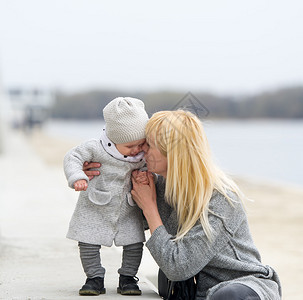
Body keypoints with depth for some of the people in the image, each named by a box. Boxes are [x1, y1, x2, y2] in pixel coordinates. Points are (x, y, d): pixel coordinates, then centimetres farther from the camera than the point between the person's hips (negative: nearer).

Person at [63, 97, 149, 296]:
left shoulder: (143, 155, -7)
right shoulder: (96, 149, -20)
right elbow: (73, 157, -17)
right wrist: (77, 177, -34)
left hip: (128, 212, 3)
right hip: (95, 211, -2)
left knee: (134, 243, 0)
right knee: (88, 243, -2)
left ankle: (127, 278, 18)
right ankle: (95, 278, 14)